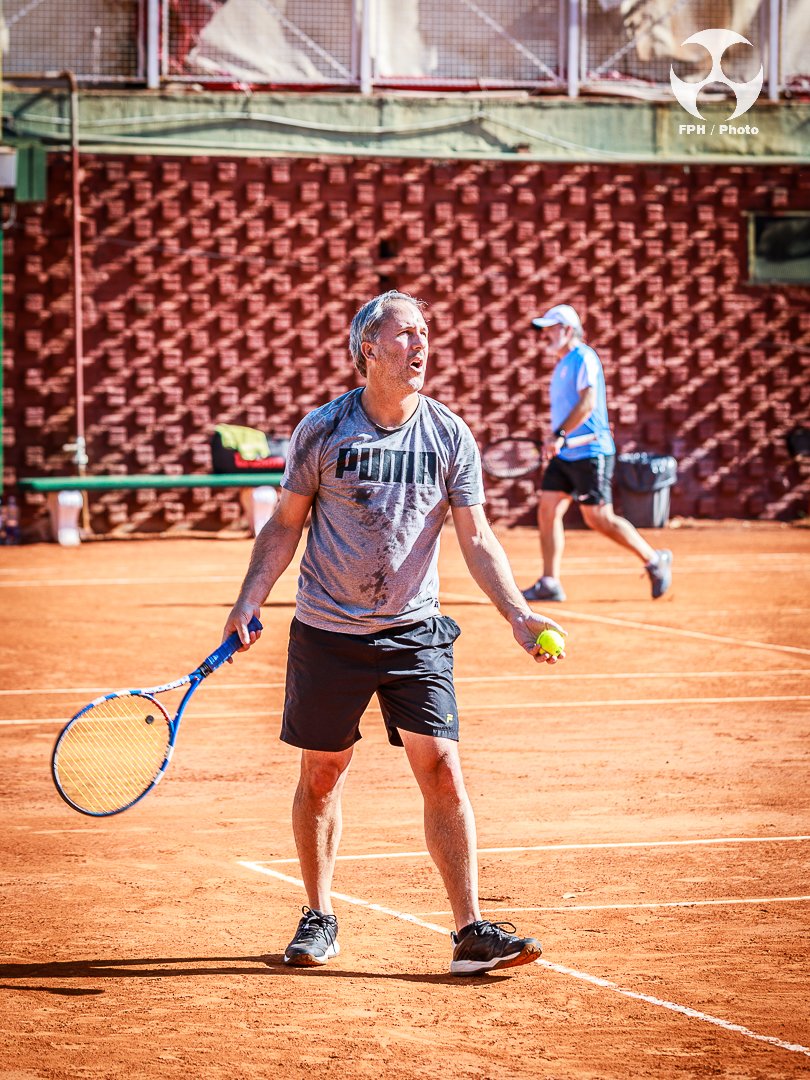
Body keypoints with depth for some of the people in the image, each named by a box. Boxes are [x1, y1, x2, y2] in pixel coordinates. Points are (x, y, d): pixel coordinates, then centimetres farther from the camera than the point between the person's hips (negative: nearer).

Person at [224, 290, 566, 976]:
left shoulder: (450, 436, -2)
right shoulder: (322, 431, -5)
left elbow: (477, 540, -1)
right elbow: (286, 526, 5)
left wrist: (518, 615, -14)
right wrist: (250, 602, -6)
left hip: (416, 632, 0)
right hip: (328, 632, 0)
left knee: (442, 771, -9)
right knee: (322, 775, 7)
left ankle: (472, 931, -8)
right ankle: (320, 920, 24)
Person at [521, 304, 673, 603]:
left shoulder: (583, 358, -11)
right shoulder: (562, 365, 18)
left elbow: (587, 403, -23)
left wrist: (559, 435, -29)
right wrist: (555, 440, 15)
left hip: (590, 453, -9)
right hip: (564, 455, 9)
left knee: (599, 519, -7)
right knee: (547, 510, 0)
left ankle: (655, 560, 8)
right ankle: (549, 584, 1)